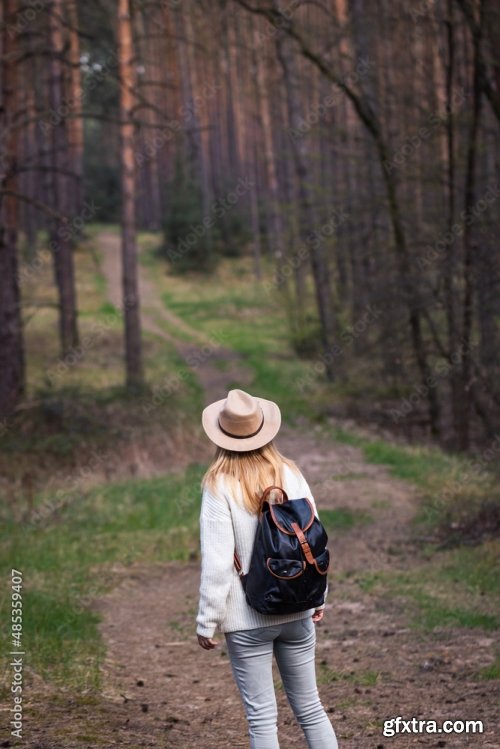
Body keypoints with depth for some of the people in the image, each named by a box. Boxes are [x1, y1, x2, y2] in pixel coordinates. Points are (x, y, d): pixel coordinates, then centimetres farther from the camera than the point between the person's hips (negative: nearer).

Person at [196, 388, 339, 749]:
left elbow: (217, 562, -15)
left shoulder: (220, 486, -14)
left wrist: (207, 621, -6)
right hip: (297, 611, 4)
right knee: (309, 705, 15)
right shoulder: (291, 474, -2)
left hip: (248, 619, -4)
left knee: (262, 716, 5)